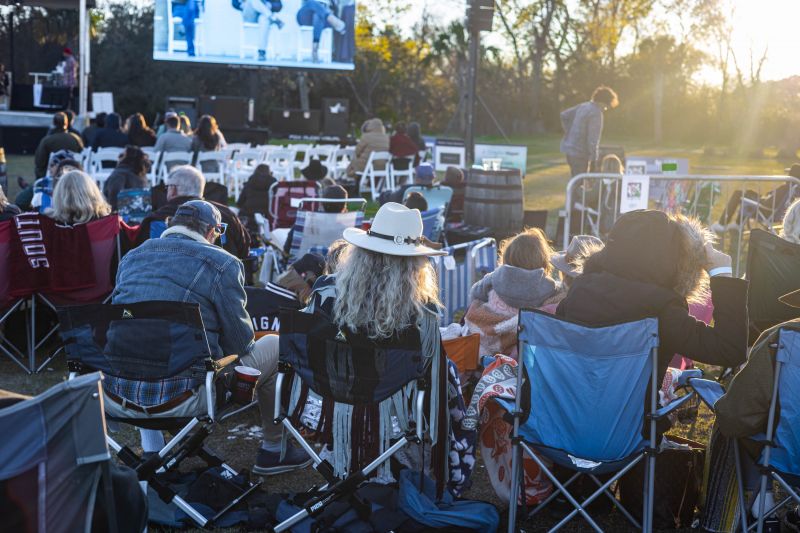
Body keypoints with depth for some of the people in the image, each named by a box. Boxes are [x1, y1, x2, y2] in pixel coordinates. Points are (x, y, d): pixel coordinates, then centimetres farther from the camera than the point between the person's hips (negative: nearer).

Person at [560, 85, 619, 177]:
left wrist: (569, 133, 18)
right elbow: (593, 139, -20)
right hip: (580, 153, -9)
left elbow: (564, 115, 16)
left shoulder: (583, 106, 9)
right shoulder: (596, 114, -16)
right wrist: (594, 159, -14)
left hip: (569, 149, 9)